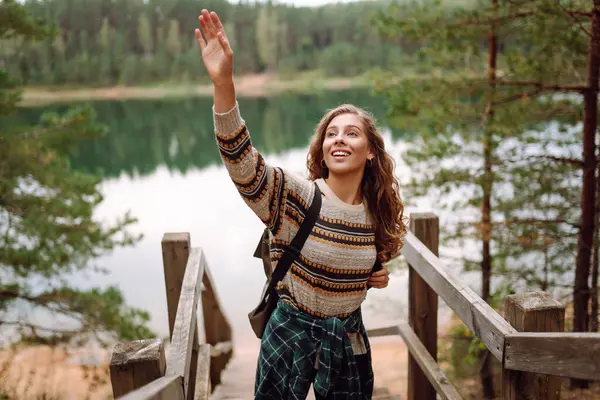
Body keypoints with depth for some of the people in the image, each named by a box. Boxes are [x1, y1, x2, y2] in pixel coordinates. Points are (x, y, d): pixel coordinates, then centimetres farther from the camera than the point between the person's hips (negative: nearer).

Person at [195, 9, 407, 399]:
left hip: (348, 338, 4)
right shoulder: (296, 196, -19)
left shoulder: (377, 213, -4)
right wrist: (223, 82, -50)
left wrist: (375, 277, -7)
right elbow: (243, 162, -38)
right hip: (291, 334, -4)